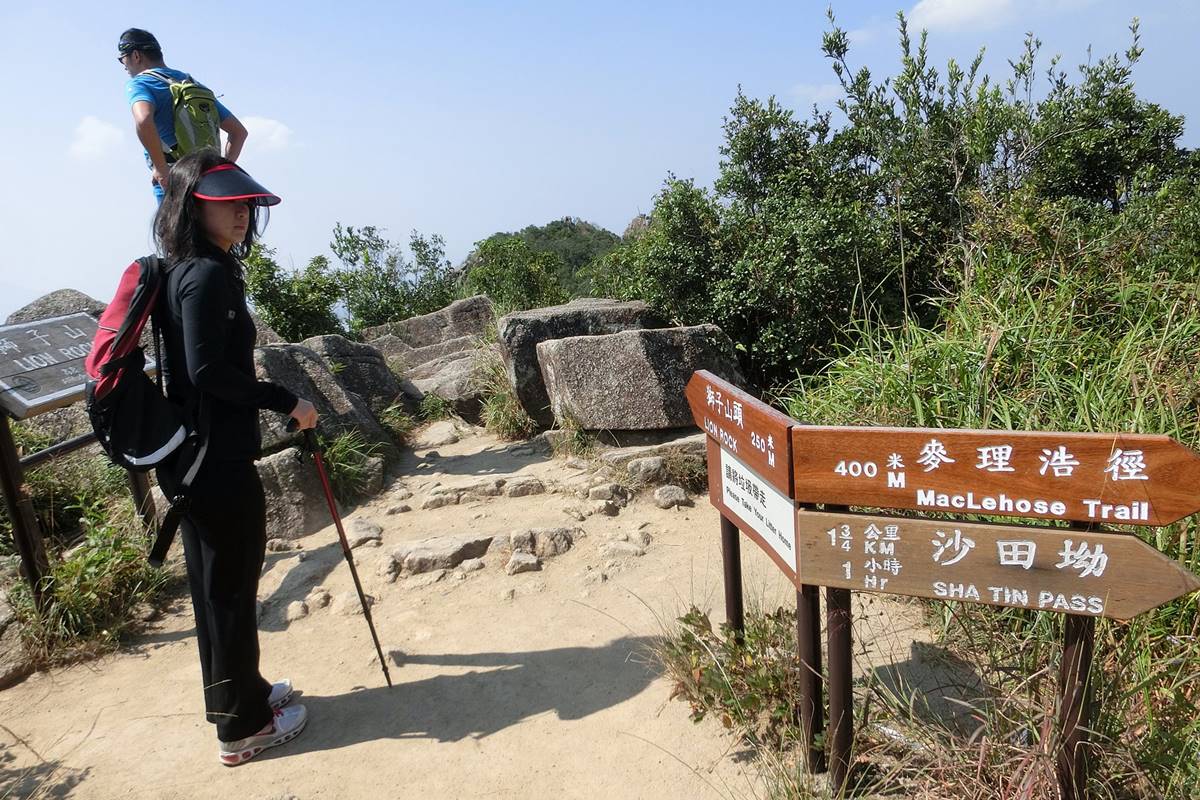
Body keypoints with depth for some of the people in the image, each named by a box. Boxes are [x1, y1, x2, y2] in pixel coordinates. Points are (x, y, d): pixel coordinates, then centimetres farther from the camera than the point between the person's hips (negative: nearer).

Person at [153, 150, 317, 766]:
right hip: (218, 461, -10)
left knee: (216, 586, 19)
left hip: (195, 458, 10)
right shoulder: (207, 275, -16)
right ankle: (243, 727, 18)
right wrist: (286, 402, -14)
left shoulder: (182, 272, 14)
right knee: (231, 588, 2)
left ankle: (243, 693, 37)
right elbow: (208, 371, -23)